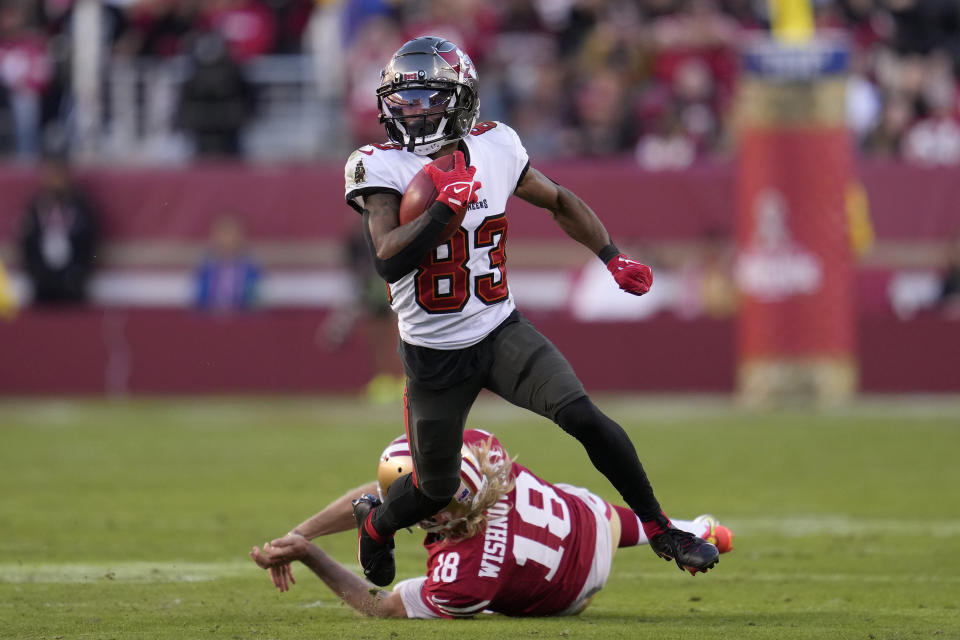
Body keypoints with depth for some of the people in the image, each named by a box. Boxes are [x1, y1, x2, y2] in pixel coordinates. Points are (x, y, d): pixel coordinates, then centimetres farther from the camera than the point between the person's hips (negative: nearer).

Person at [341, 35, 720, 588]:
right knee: (436, 490, 6)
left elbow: (560, 201, 15)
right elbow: (388, 260, -24)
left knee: (582, 416, -20)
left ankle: (660, 528, -6)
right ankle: (377, 522, 41)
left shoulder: (494, 149, -1)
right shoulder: (382, 168, -12)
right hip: (434, 354, -2)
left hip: (502, 332, 2)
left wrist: (613, 258, 5)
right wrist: (446, 208, -29)